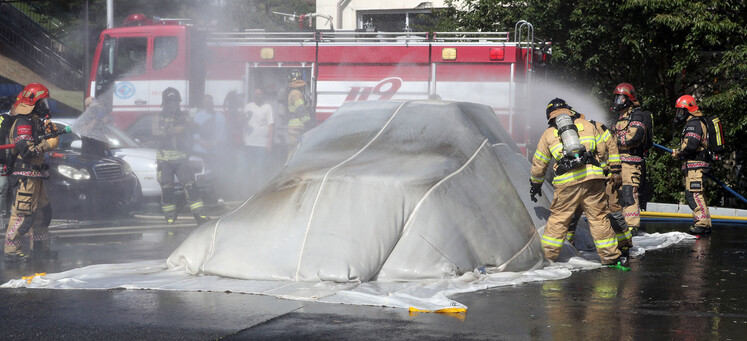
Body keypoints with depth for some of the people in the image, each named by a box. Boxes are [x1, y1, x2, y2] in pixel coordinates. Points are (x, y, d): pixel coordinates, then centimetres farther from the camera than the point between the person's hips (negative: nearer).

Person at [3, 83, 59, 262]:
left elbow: (39, 142, 23)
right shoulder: (23, 123, -16)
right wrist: (48, 144, -18)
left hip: (35, 176, 10)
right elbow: (26, 150, -25)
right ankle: (11, 250, -6)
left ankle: (39, 247, 28)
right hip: (25, 175, -10)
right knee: (24, 213, -10)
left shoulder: (35, 121, 15)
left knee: (43, 210, 17)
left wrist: (49, 129, 5)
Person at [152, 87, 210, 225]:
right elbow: (157, 134, -12)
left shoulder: (183, 117, 14)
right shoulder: (159, 118, 7)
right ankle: (170, 217, 15)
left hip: (181, 158, 1)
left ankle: (199, 214, -11)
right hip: (164, 159, -1)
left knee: (190, 184, -10)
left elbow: (192, 130, 3)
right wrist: (174, 131, -22)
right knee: (166, 188, 2)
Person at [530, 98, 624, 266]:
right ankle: (610, 256, 10)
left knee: (558, 217, 10)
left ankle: (547, 254, 14)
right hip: (592, 178, 1)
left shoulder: (548, 134, 16)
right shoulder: (586, 125, 18)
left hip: (567, 182, -1)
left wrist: (535, 185, 34)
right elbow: (602, 149, 19)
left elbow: (539, 164, 21)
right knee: (598, 217, 7)